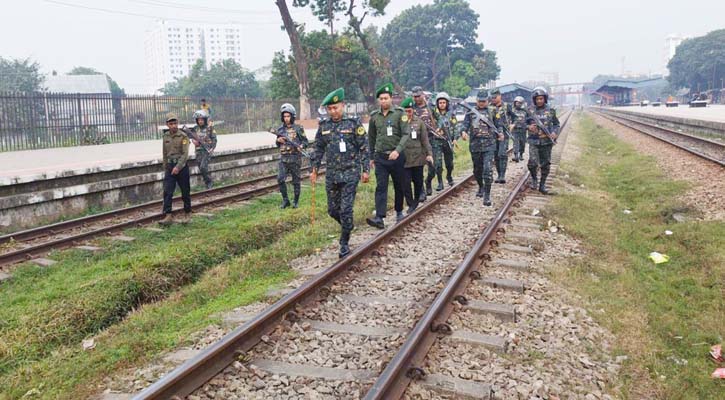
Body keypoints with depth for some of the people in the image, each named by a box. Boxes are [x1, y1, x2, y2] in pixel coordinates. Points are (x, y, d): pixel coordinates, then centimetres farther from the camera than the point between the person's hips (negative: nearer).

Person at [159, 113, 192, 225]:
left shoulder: (183, 136, -8)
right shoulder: (165, 136, 8)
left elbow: (185, 154, -14)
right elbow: (165, 154, 16)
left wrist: (178, 167, -22)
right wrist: (165, 168, 16)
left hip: (181, 166, -4)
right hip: (170, 167, 4)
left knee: (185, 192, 6)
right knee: (167, 192, -6)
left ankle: (187, 214, 20)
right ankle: (168, 216, -6)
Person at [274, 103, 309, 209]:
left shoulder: (298, 128, -2)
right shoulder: (280, 129, 9)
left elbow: (306, 142, 1)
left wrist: (300, 146, -18)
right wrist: (278, 140, -4)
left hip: (295, 158, -3)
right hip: (283, 158, 3)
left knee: (296, 181, 4)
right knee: (280, 179, -7)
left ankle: (296, 201, 18)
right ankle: (285, 200, 7)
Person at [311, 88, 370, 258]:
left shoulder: (354, 123, -6)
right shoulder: (323, 126, 5)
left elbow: (364, 148, -4)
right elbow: (318, 149, 13)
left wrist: (366, 170, -7)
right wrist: (314, 169, 11)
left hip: (350, 174, -4)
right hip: (331, 174, 4)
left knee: (346, 210, -6)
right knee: (333, 210, 10)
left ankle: (344, 243, 8)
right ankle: (348, 226, 38)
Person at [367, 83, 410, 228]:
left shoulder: (399, 114, -5)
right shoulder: (374, 116, 6)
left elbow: (406, 134, -13)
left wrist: (397, 150, -26)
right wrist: (371, 157, 17)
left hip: (397, 156, -2)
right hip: (380, 157, 2)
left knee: (399, 186, 11)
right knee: (380, 187, -7)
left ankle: (399, 212, 30)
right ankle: (380, 218, -13)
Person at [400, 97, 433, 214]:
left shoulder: (419, 121, 4)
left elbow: (425, 139, 6)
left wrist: (429, 153, -1)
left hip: (418, 157, 2)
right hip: (404, 159, -2)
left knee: (418, 182, 11)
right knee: (406, 183, -2)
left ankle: (416, 202, 32)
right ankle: (411, 205, 11)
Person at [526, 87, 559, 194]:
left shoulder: (550, 110, 3)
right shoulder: (530, 110, 1)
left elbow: (556, 124, 12)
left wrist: (555, 132, -7)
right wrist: (529, 127, -12)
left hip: (547, 141, 2)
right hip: (534, 141, -1)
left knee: (545, 165, 6)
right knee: (533, 163, -15)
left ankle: (542, 185, 21)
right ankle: (534, 178, 14)